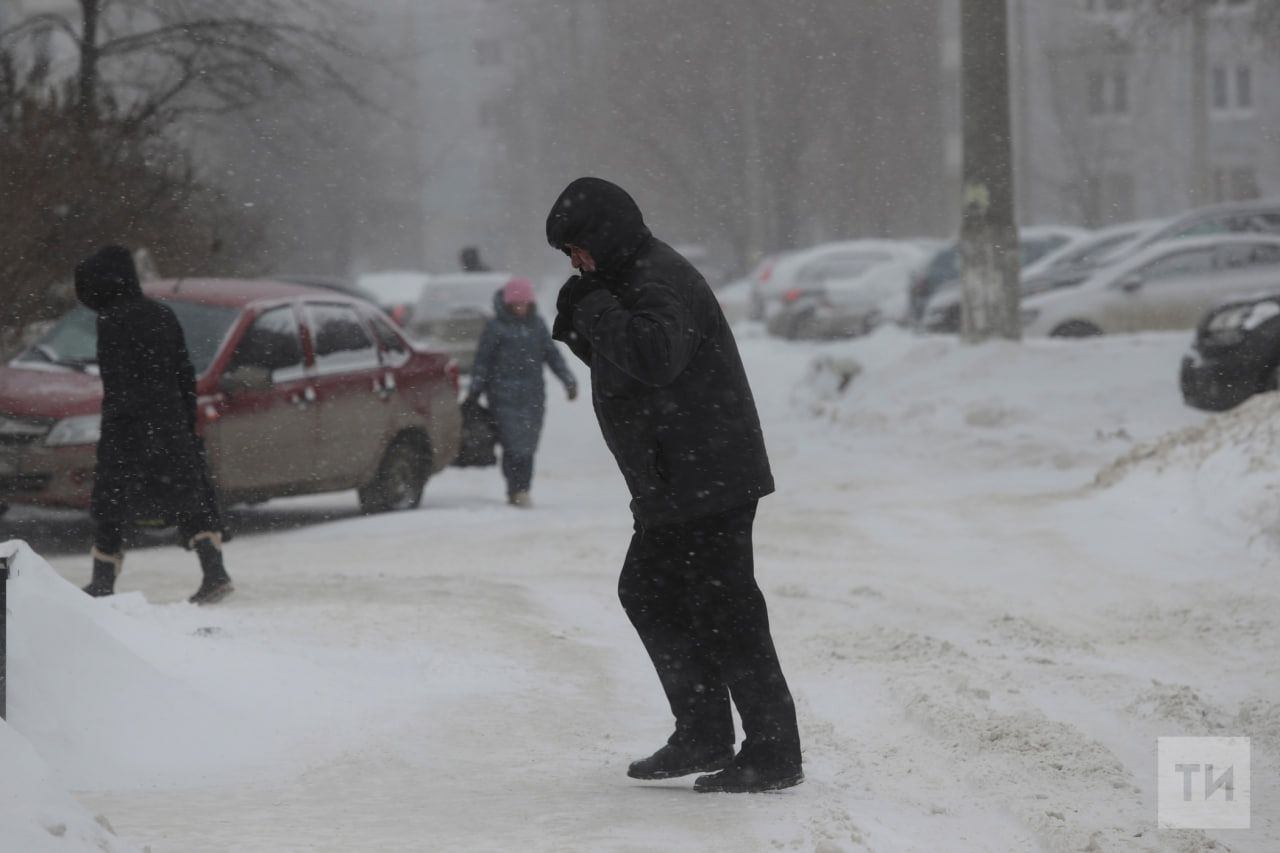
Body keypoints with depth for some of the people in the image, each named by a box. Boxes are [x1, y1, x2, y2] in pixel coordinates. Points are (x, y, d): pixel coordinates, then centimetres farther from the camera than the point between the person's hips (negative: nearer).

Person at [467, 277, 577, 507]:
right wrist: (474, 391, -2)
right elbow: (482, 360, 2)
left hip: (532, 393, 4)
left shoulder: (537, 324, 13)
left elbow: (552, 354, 18)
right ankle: (516, 490, -13)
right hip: (504, 395, -4)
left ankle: (522, 491, 10)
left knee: (529, 445, 3)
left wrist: (568, 380, 10)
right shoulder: (496, 326, 0)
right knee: (513, 443, -13)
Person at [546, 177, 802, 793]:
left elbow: (654, 356, -34)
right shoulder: (630, 279, 16)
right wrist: (577, 324, 6)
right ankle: (703, 736, 23)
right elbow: (620, 359, 25)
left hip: (707, 483, -11)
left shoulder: (660, 283, -18)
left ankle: (773, 754, -5)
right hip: (675, 487, 11)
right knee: (646, 594, 18)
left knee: (723, 611, -9)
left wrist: (596, 310, -21)